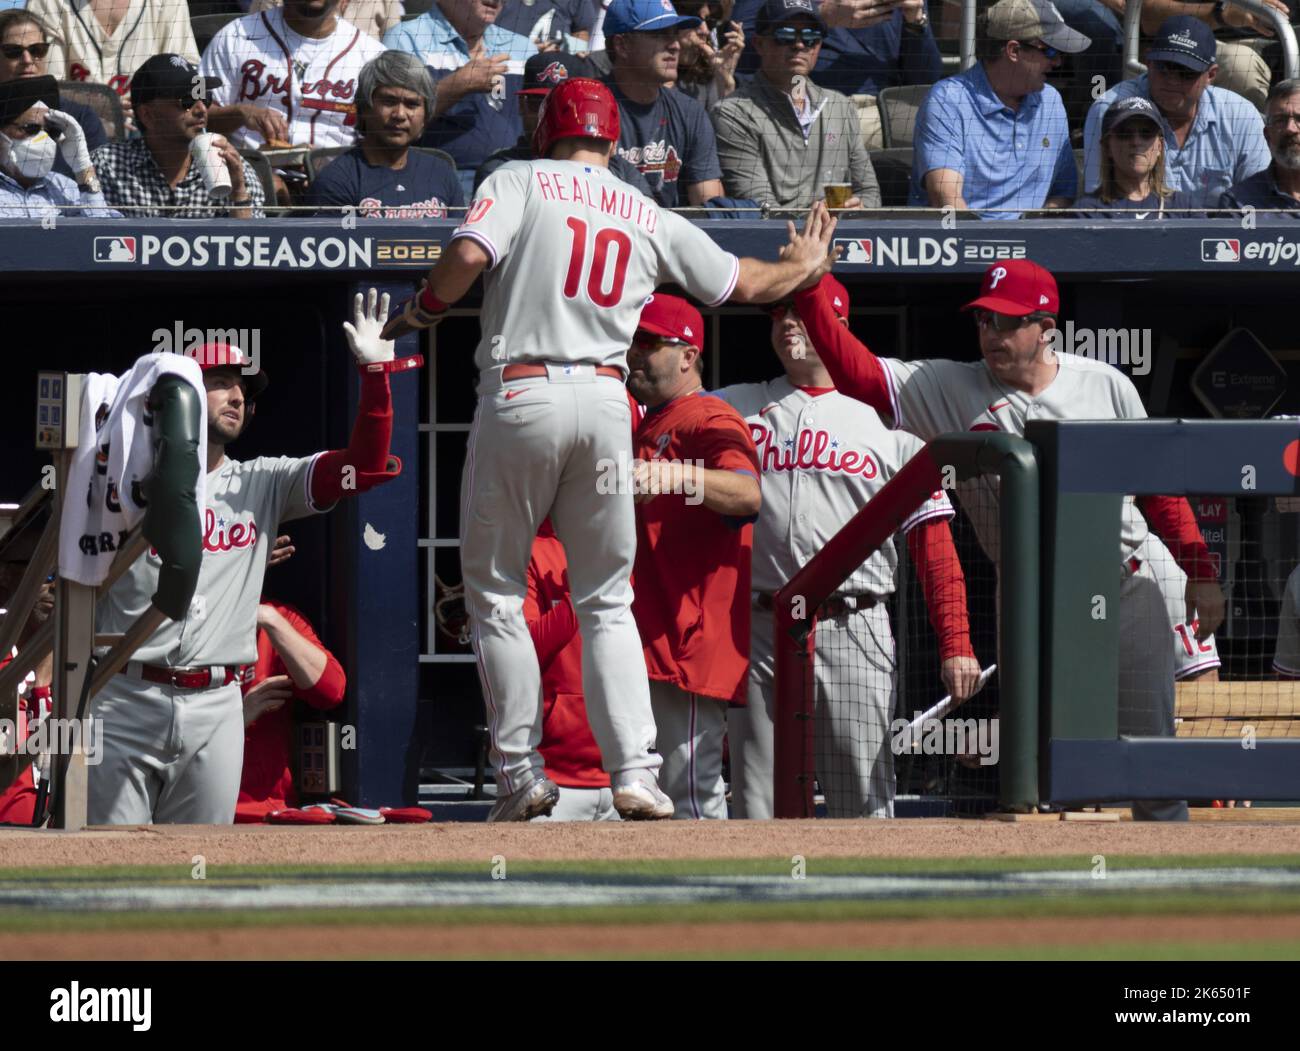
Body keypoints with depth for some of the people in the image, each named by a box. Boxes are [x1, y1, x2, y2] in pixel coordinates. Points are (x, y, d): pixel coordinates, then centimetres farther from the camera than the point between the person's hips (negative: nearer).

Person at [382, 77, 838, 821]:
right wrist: (807, 264, 45)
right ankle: (635, 771, -4)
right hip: (604, 402, 3)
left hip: (519, 398, -3)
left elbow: (469, 257, -13)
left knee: (494, 592, 8)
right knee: (608, 601, 10)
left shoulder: (520, 181, 5)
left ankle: (522, 773, 2)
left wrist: (419, 313, 5)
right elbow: (746, 284, 25)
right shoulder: (649, 219, 15)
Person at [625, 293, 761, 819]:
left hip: (692, 641, -11)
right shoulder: (646, 428, 21)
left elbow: (748, 495, -31)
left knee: (690, 793, -14)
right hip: (654, 642, 11)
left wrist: (679, 475, -48)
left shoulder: (709, 420, -11)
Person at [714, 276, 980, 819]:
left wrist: (956, 644, -6)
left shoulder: (885, 416, 9)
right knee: (757, 807, 1)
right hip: (758, 628, 2)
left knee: (863, 807, -4)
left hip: (852, 628, -2)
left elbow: (933, 540, 3)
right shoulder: (735, 408, 16)